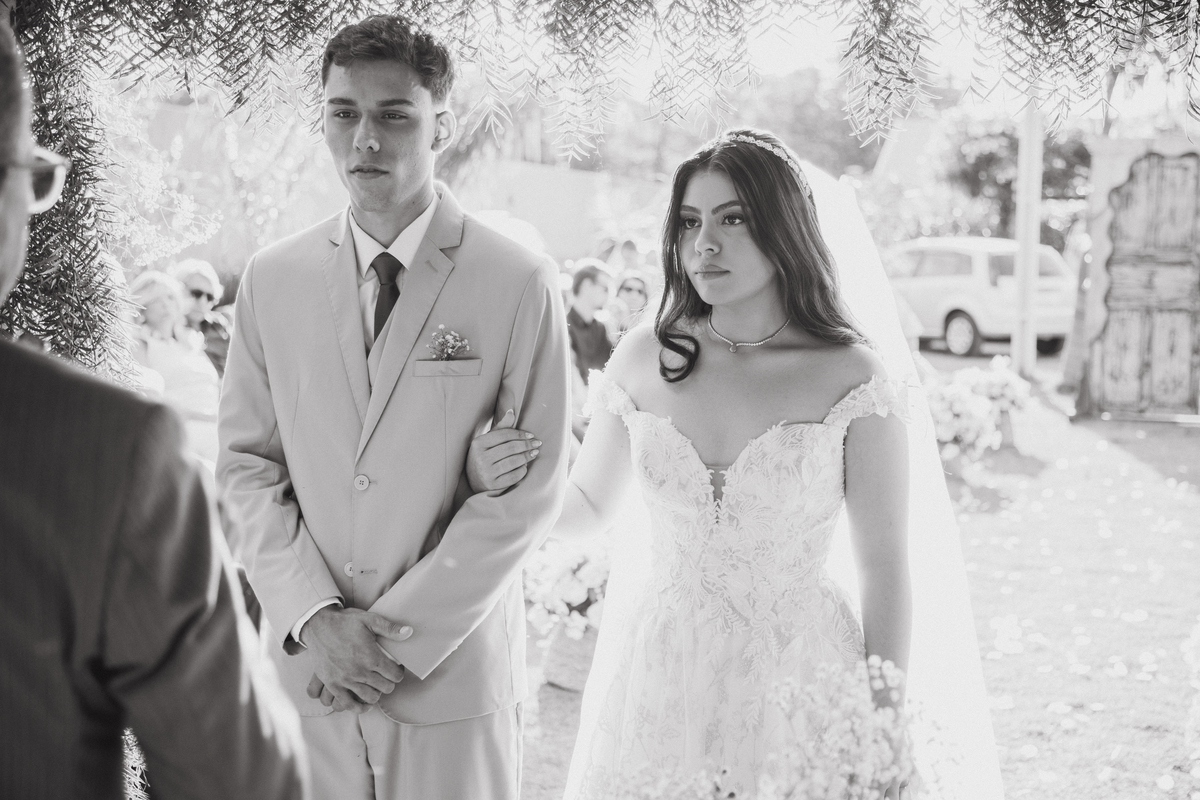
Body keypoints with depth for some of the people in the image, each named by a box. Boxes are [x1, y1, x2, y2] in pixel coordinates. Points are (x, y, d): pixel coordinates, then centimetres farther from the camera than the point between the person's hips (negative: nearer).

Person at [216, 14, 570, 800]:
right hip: (305, 665, 2)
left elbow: (531, 491, -8)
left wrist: (398, 632, -11)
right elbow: (245, 464, 4)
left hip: (454, 671, -2)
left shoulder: (520, 284, -7)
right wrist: (312, 617, -8)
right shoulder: (272, 279, 3)